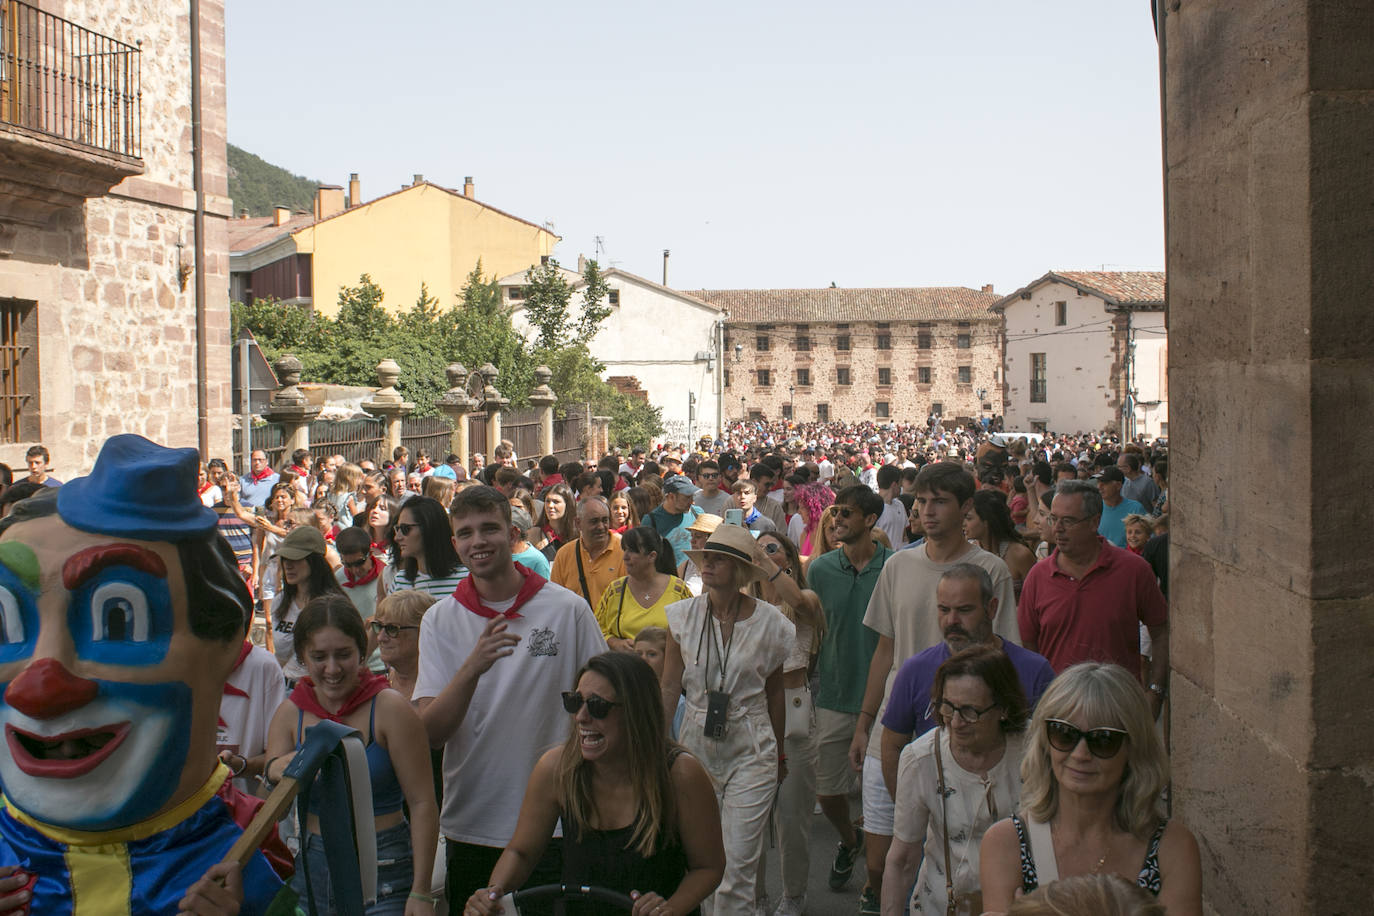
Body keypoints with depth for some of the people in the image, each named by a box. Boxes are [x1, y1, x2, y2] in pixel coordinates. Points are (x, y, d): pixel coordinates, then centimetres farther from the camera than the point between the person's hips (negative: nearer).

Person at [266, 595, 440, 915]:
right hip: (311, 868, 4)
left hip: (382, 875, -4)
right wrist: (275, 775, -21)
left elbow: (422, 804, -13)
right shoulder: (290, 714, 2)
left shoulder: (388, 708, -12)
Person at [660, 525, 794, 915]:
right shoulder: (683, 615, -2)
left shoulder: (770, 622, -6)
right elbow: (670, 687, 4)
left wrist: (779, 753, 14)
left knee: (738, 862, -3)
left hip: (751, 750, -2)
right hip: (696, 744, 2)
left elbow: (774, 692, 6)